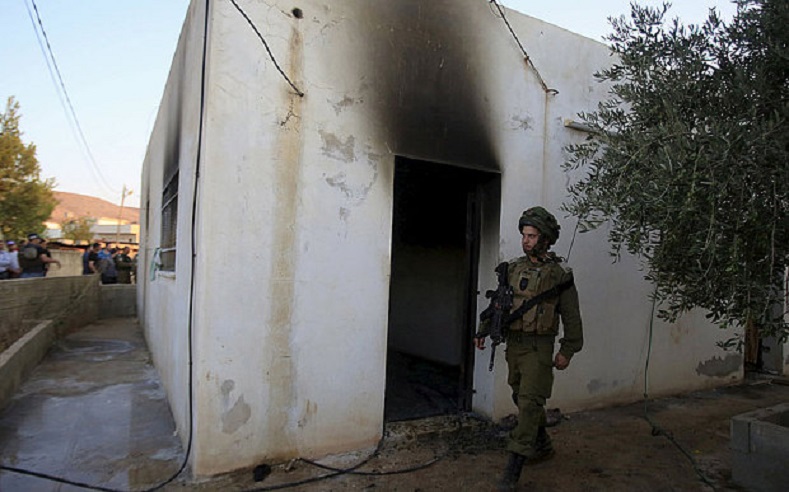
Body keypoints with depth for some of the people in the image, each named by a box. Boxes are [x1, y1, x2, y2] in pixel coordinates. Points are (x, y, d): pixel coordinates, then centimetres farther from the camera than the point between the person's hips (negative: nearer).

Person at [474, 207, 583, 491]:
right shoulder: (513, 268, 6)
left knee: (529, 402, -7)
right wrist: (483, 331, 5)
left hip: (539, 347, -6)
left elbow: (572, 318, -3)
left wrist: (567, 352, -5)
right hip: (514, 343, 6)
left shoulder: (559, 275, -8)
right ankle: (543, 446, 39)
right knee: (522, 398, 17)